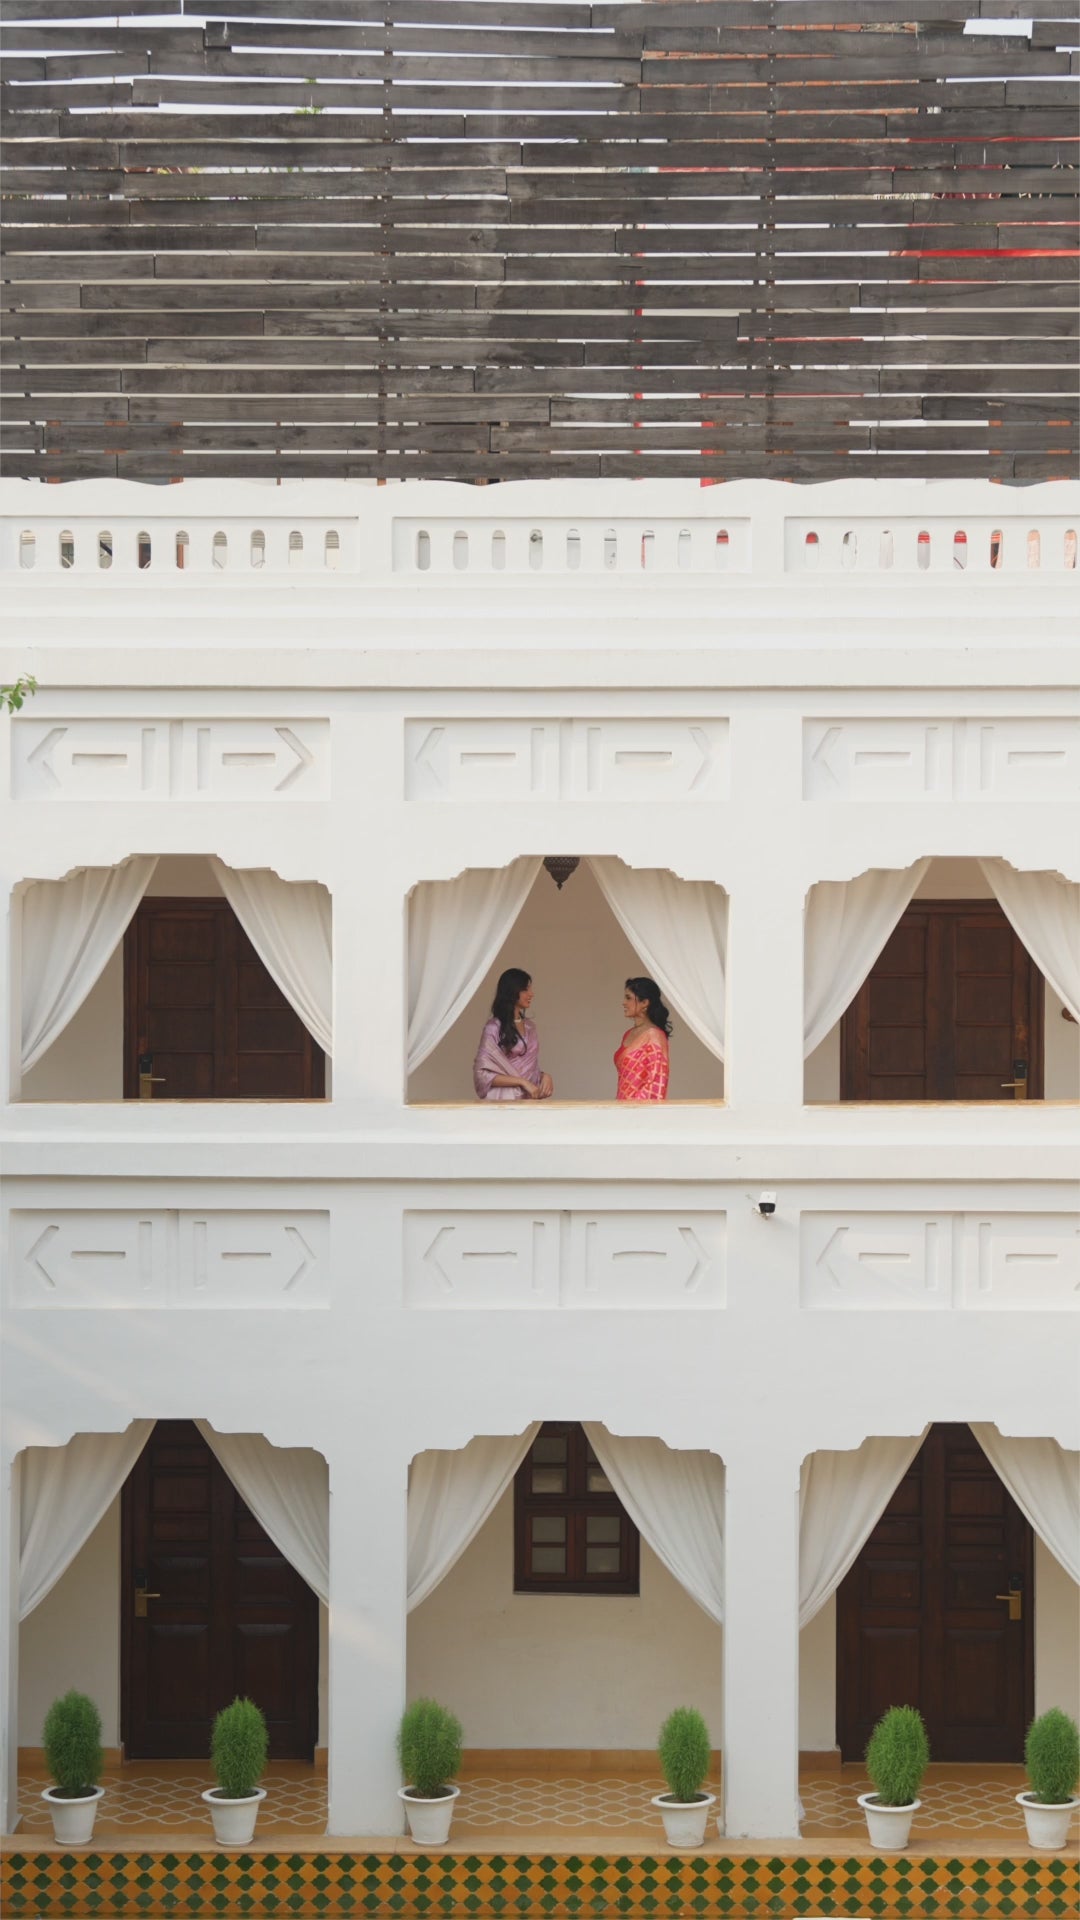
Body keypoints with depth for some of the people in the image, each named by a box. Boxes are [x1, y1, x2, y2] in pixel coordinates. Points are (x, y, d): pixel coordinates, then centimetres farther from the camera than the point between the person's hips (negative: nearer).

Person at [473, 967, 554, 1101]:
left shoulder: (529, 1026, 14)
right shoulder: (494, 1028, -6)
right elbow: (482, 1074, -12)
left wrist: (545, 1076, -1)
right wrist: (522, 1082, -16)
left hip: (530, 1099, 6)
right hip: (505, 1100, -6)